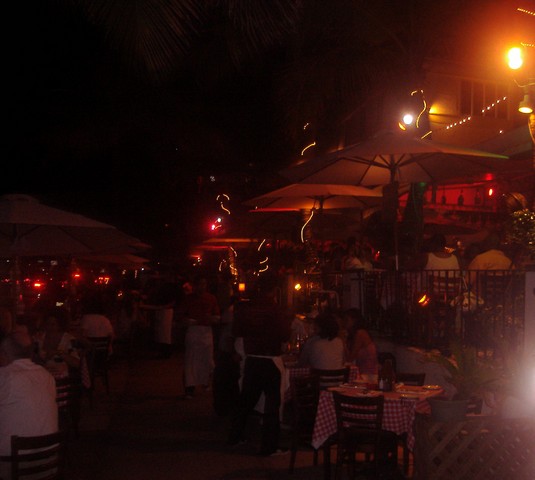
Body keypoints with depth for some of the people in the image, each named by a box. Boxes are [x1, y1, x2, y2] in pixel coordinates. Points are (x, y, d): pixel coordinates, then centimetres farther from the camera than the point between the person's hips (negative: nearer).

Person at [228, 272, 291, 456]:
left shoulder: (244, 308, -2)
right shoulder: (276, 310, -16)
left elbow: (237, 331, 8)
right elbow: (284, 335, -13)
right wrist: (286, 320, 3)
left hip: (251, 359, 5)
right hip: (270, 360, -5)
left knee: (246, 398, 19)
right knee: (272, 402, 2)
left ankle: (235, 436, 30)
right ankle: (269, 446, 4)